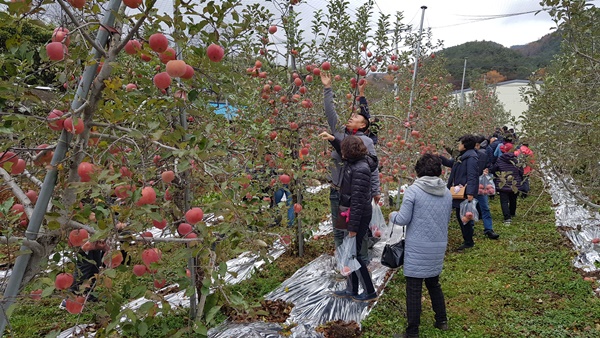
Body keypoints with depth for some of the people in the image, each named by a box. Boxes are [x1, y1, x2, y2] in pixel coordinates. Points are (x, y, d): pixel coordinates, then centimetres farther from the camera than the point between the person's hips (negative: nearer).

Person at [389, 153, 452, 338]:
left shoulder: (413, 190, -13)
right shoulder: (447, 193, 5)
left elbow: (403, 219, -12)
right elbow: (446, 219, 15)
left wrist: (392, 215, 8)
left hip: (417, 247, -6)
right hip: (438, 246, 6)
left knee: (414, 289, 2)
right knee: (433, 283, 24)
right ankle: (442, 320, 34)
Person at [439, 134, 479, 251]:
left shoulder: (471, 157, -16)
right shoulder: (462, 156, 14)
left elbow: (472, 176, -24)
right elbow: (450, 163, 30)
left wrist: (470, 193, -29)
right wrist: (439, 157, 20)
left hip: (465, 193, -10)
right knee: (460, 216, 16)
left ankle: (468, 242, 12)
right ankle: (467, 240, 28)